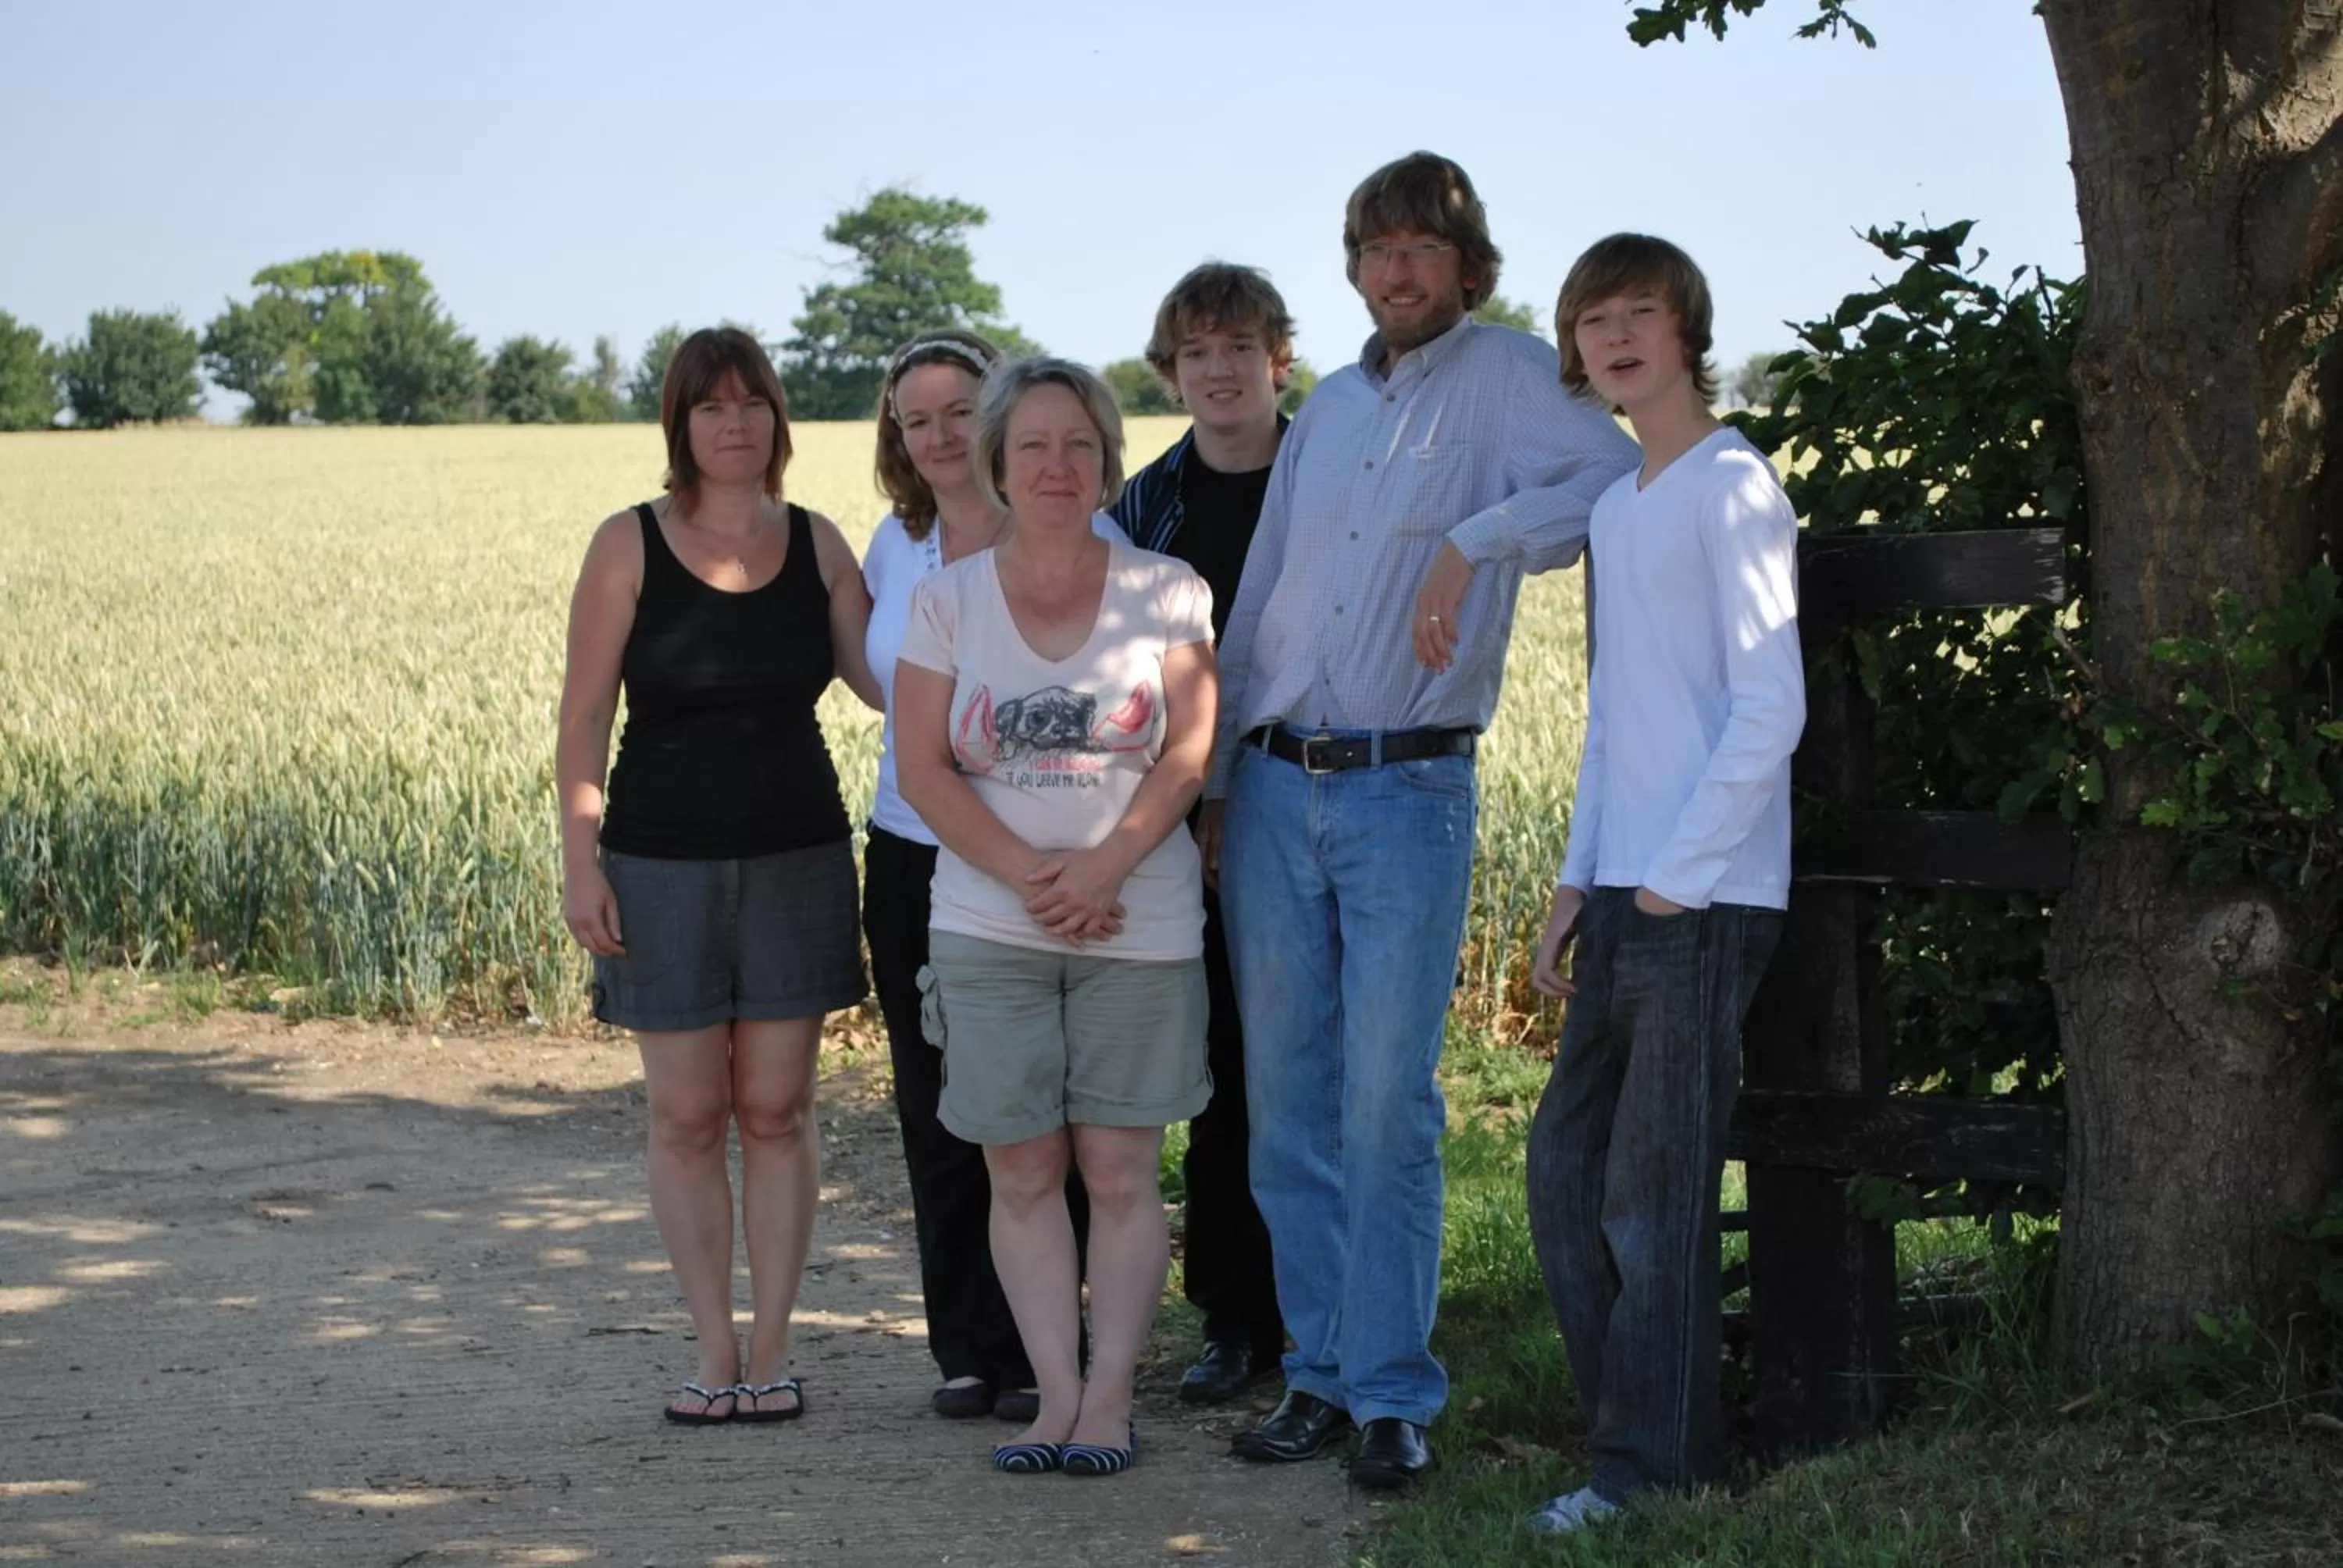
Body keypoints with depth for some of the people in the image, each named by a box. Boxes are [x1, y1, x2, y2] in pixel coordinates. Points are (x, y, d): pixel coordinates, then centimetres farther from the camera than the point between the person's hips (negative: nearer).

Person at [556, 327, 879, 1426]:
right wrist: (580, 861, -9)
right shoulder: (630, 547, -3)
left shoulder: (816, 546, 5)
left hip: (796, 856, 2)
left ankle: (771, 1352, 8)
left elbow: (885, 678, 0)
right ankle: (715, 1351, 8)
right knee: (687, 1116, 1)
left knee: (776, 1110, 3)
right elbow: (583, 717, -3)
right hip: (663, 862, -2)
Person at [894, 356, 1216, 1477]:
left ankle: (1109, 1398, 2)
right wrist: (1029, 875, -12)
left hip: (1140, 928, -1)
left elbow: (1190, 753, -3)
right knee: (1023, 1173, 1)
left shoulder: (1165, 592, 3)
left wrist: (1104, 866, -17)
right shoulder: (948, 600, 5)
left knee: (1120, 1171, -2)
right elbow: (922, 768, 0)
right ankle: (1056, 1397, 5)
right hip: (989, 929, 1)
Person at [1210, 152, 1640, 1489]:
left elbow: (1620, 475, -19)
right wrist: (1207, 780, 15)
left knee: (1388, 1108, -6)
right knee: (1288, 1101, 6)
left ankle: (1394, 1396, 1)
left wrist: (1473, 540, -26)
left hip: (1410, 792, -5)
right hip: (1273, 788, 6)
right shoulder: (1328, 410, 16)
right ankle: (1321, 1373, 14)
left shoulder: (1505, 376, -1)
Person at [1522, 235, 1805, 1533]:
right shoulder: (1615, 508, 17)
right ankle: (1646, 1427, 19)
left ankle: (1650, 1464, 3)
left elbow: (1770, 706, -14)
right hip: (1623, 895, 9)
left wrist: (1679, 876, -14)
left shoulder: (1731, 488, -9)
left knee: (1653, 1190, -5)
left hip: (1706, 901, -9)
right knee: (1566, 1165, 10)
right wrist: (1578, 882, 15)